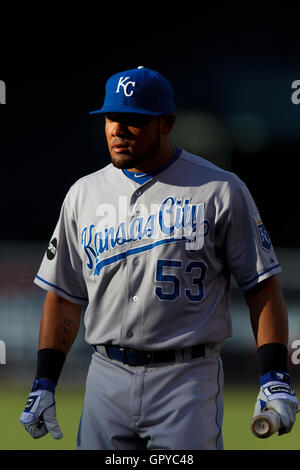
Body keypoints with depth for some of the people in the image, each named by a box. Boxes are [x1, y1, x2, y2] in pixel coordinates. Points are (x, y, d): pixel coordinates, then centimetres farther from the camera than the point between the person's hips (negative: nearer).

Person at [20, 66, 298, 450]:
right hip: (107, 380, 4)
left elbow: (262, 287, -2)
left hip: (187, 380, -4)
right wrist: (44, 384, 7)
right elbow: (64, 295, 15)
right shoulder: (84, 194, 11)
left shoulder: (221, 191, -1)